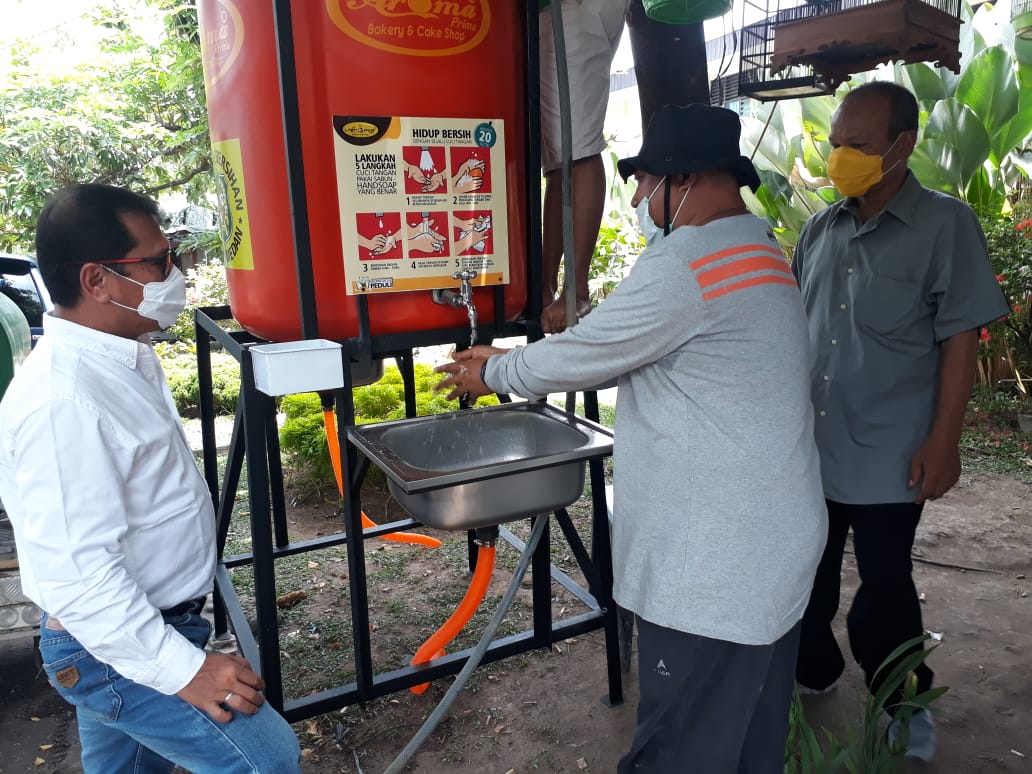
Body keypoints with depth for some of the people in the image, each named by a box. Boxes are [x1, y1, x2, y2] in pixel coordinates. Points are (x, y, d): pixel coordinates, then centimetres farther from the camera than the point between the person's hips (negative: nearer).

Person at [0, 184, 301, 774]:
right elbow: (76, 574, -29)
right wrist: (182, 668, -24)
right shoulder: (62, 402, -29)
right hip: (118, 651, -9)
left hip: (135, 634, 9)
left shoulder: (123, 357, 4)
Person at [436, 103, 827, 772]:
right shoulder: (758, 249, 12)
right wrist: (509, 360, 16)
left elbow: (573, 360, -12)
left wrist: (490, 373, 7)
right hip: (773, 551, 10)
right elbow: (614, 347, 16)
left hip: (715, 570, -10)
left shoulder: (685, 265, -21)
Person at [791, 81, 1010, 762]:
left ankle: (905, 702, 34)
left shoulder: (945, 225, -8)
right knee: (809, 571, 16)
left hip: (889, 453, -4)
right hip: (810, 446, 5)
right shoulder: (820, 230, 6)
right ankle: (811, 670, 40)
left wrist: (943, 442, -13)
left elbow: (961, 341, -9)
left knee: (885, 585, 9)